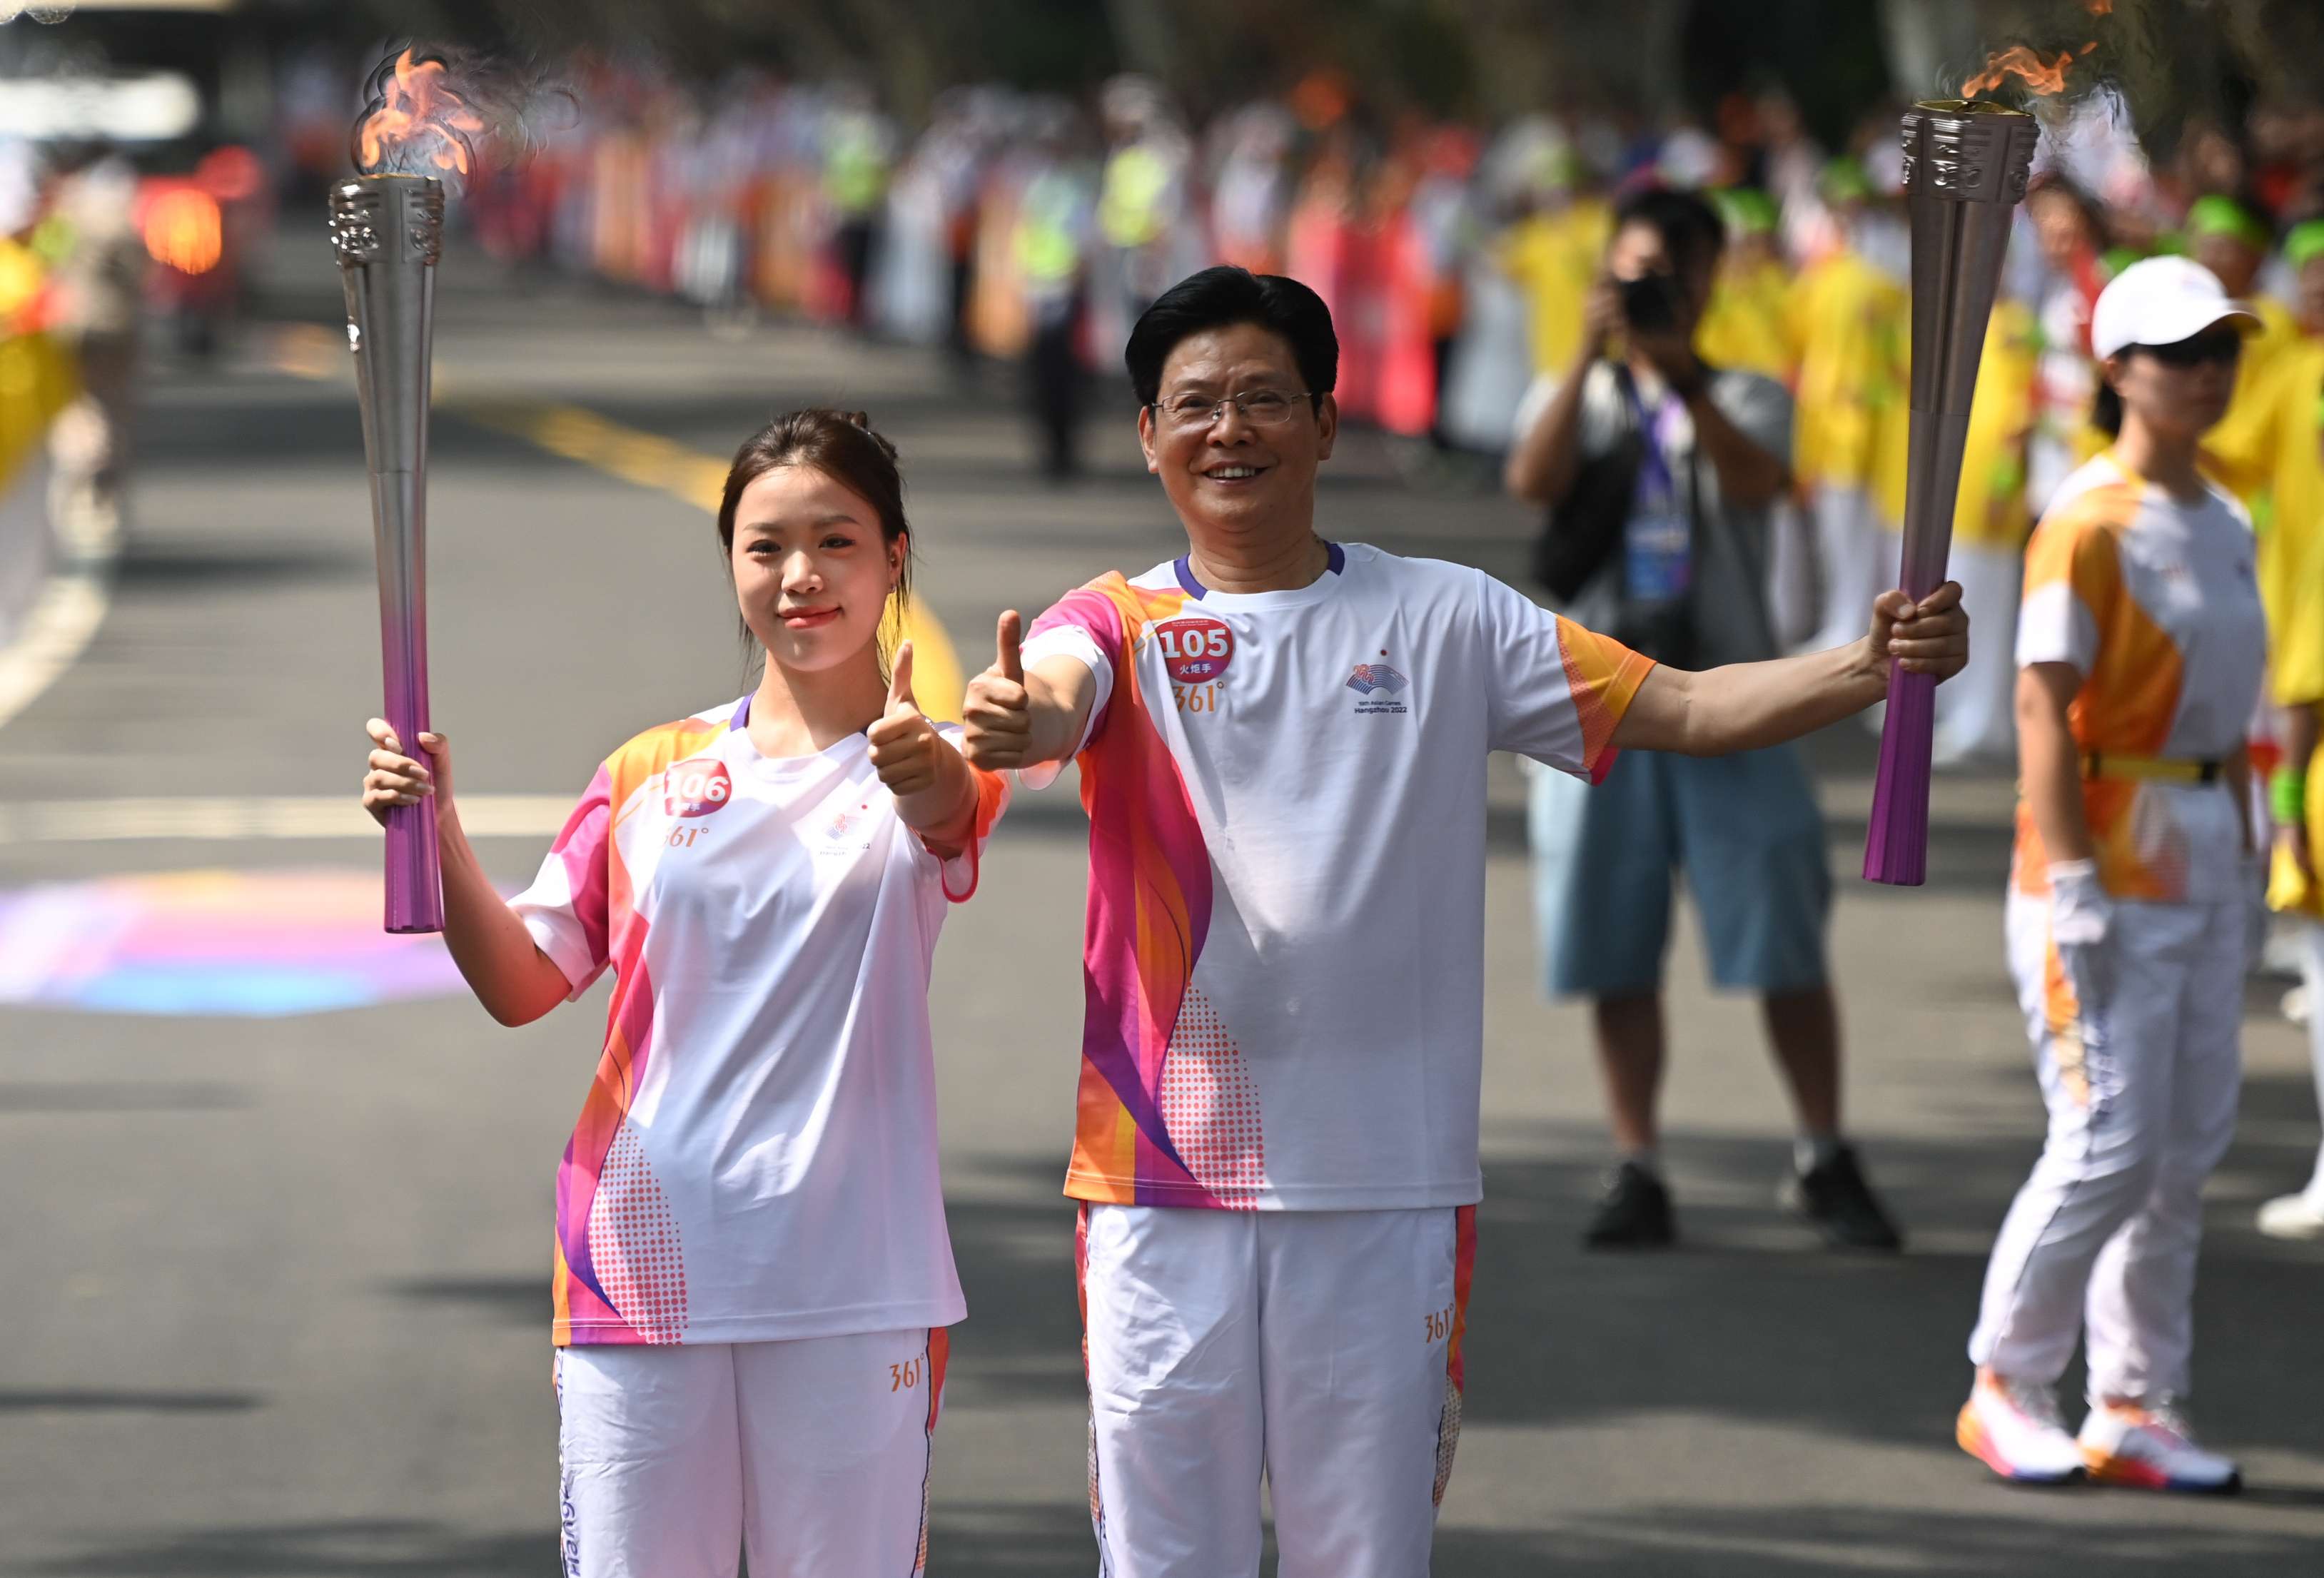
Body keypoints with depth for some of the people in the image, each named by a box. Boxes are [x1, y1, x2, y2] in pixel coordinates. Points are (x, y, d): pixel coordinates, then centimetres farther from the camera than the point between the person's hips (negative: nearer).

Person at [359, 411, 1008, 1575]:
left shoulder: (931, 770, 1)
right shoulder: (651, 776, 11)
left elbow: (949, 815, -25)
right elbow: (522, 985, 8)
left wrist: (924, 768, -49)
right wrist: (437, 828, -8)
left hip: (852, 1286, -2)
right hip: (645, 1259, 2)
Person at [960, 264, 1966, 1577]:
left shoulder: (1447, 620, 6)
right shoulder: (1121, 629, 1)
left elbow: (1683, 710, 1)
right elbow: (1048, 701, -22)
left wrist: (1873, 667, -15)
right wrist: (1014, 718, -47)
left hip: (1387, 1186, 1)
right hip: (1169, 1183, -1)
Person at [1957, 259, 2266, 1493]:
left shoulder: (2224, 525, 13)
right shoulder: (2088, 523, -12)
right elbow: (2045, 707, -16)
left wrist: (2242, 855, 15)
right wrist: (2070, 885, -20)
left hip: (2202, 853, 8)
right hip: (2106, 854, -8)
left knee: (2190, 1147, 8)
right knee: (2109, 1144, -9)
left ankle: (2135, 1408, 14)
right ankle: (2005, 1384, 7)